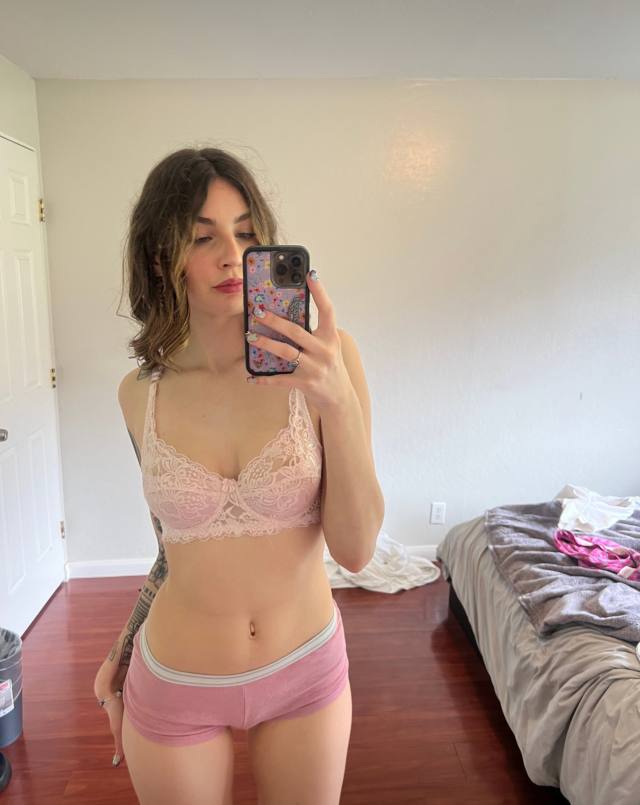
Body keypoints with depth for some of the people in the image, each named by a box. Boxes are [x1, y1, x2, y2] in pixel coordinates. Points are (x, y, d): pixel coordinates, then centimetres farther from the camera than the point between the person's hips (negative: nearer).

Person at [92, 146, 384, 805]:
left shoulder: (325, 362, -16)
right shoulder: (141, 393, -8)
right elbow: (175, 538, 6)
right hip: (174, 683, 1)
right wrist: (121, 652, 13)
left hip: (308, 671, 0)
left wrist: (340, 402, -32)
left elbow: (355, 549, -19)